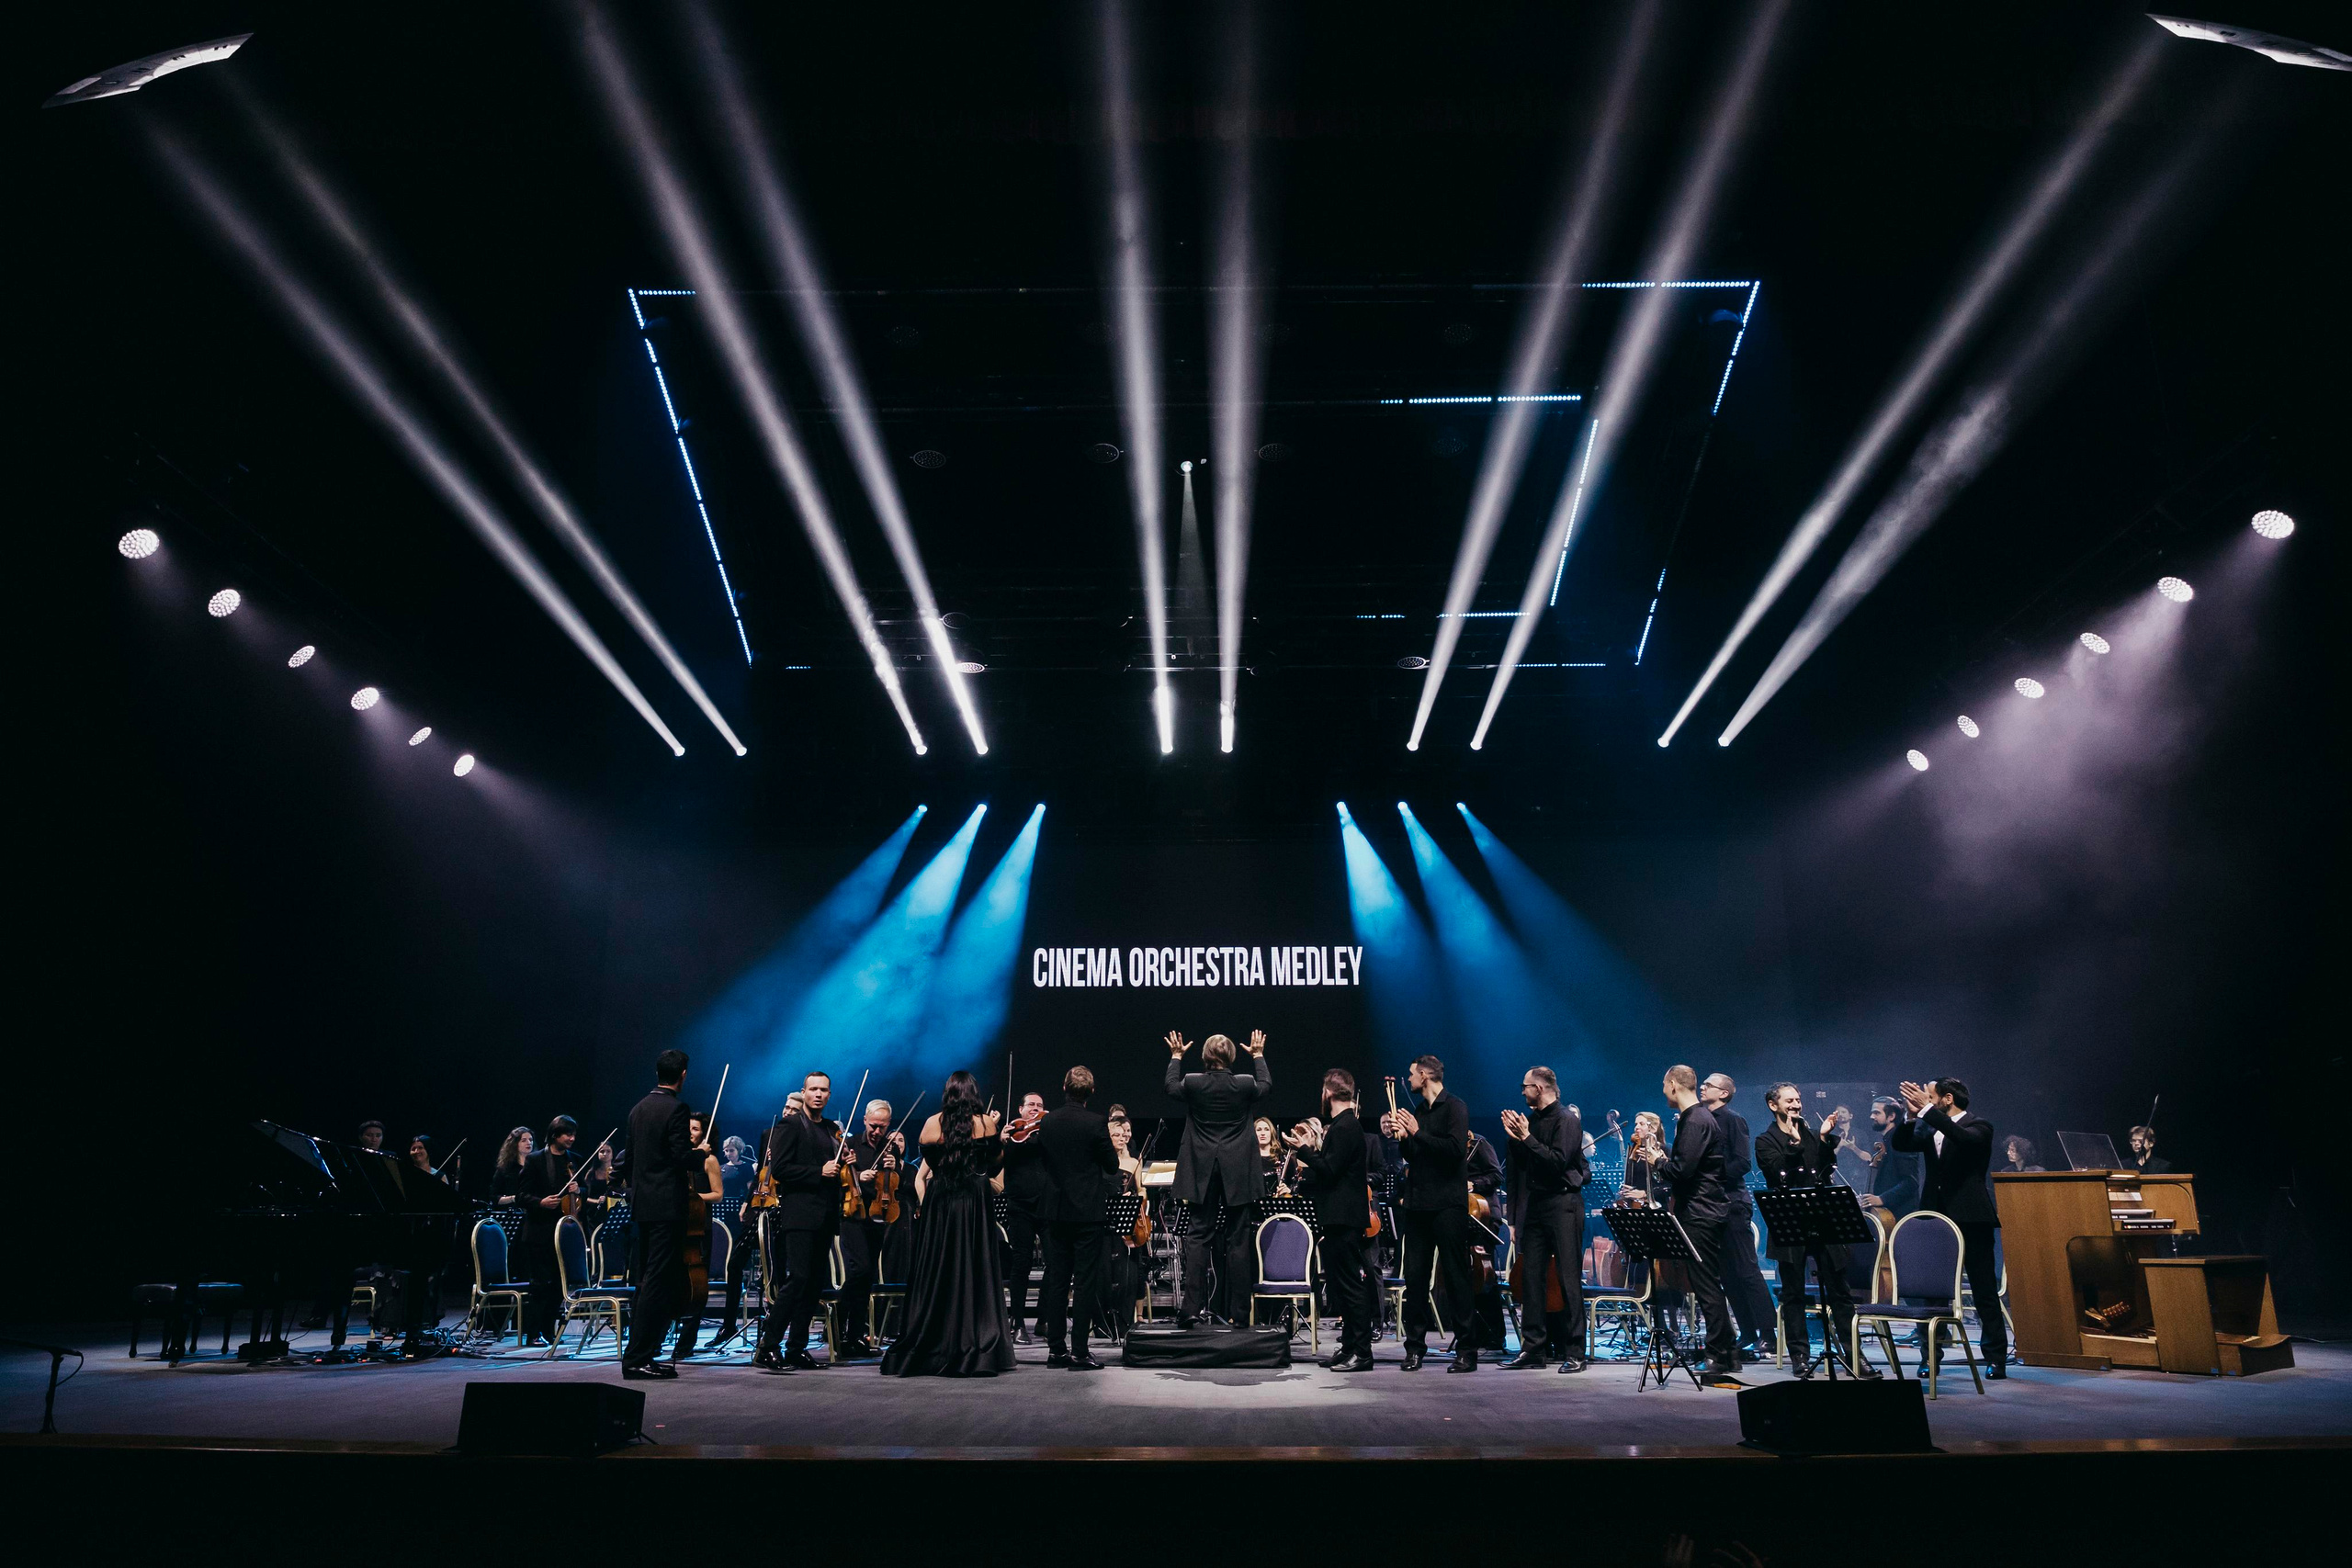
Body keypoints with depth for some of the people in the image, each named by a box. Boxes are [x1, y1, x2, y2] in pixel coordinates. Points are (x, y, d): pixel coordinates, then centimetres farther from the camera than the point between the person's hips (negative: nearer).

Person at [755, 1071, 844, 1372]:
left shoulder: (832, 1130, 19)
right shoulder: (789, 1125, -3)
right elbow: (779, 1169, -13)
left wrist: (841, 1165, 5)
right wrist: (820, 1172, -16)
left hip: (825, 1219, 8)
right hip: (799, 1214, -7)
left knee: (815, 1284, 7)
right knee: (797, 1279, -15)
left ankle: (796, 1349, 14)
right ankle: (767, 1347, -10)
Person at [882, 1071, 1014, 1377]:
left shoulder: (933, 1123, 0)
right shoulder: (985, 1122, -2)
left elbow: (926, 1158, 9)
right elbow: (996, 1160, 7)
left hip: (938, 1202, 1)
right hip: (974, 1202, -1)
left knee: (936, 1273, 7)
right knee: (974, 1272, 3)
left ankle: (930, 1349, 10)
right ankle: (976, 1349, 3)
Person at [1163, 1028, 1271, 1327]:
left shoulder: (1192, 1083, -8)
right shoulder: (1244, 1085, -8)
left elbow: (1171, 1088, 16)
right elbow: (1265, 1086, 16)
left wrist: (1176, 1056, 27)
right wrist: (1258, 1055, 29)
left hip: (1202, 1173, 0)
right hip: (1238, 1173, 0)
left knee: (1198, 1236, 4)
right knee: (1238, 1238, 5)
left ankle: (1191, 1307, -3)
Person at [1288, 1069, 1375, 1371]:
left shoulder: (1344, 1127, -15)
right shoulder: (1346, 1124, 16)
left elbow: (1329, 1170, -21)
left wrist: (1304, 1149, -14)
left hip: (1344, 1219, -11)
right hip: (1339, 1217, 11)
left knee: (1350, 1284, -7)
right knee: (1340, 1284, 13)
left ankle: (1361, 1352, -4)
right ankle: (1350, 1347, 18)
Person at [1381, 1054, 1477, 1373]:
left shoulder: (1454, 1108, -6)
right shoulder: (1418, 1111, 16)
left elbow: (1456, 1149, -20)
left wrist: (1417, 1133, -16)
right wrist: (1398, 1135, 2)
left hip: (1448, 1204, -7)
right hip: (1418, 1203, 7)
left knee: (1455, 1276, -3)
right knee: (1415, 1275, 6)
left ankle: (1466, 1349, 3)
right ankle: (1415, 1346, 13)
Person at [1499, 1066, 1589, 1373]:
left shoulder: (1567, 1119, -8)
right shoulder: (1531, 1118, 14)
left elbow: (1558, 1161, -19)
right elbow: (1519, 1164, 14)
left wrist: (1526, 1137, -17)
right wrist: (1513, 1136, 1)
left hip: (1563, 1203, -8)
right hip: (1534, 1205, 8)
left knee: (1569, 1278, -5)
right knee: (1530, 1276, 6)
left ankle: (1574, 1352, -2)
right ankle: (1534, 1347, 11)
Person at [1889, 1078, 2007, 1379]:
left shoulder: (1978, 1126, -4)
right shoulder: (1929, 1130, 13)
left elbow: (1964, 1139, -26)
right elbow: (1899, 1144, 5)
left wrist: (1927, 1109, -28)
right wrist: (1912, 1115, -9)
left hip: (1971, 1219, -5)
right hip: (1936, 1218, 5)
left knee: (1985, 1291, 3)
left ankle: (1995, 1358, 11)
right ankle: (1932, 1356, 11)